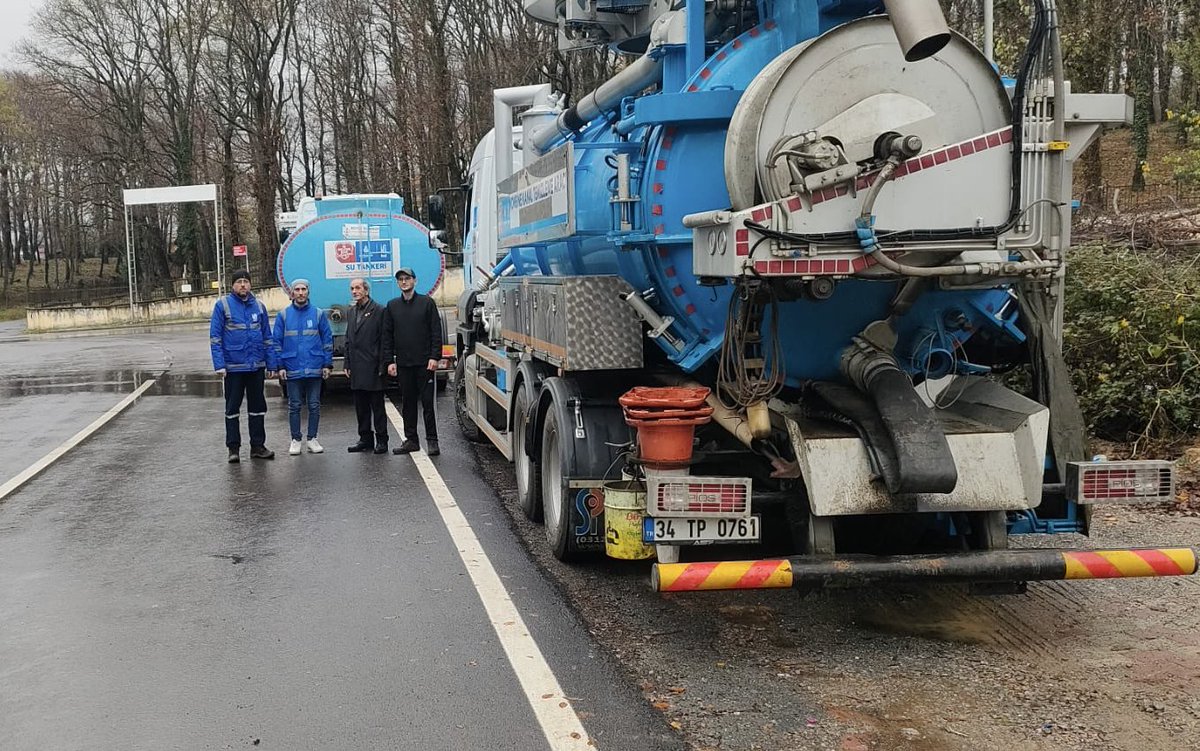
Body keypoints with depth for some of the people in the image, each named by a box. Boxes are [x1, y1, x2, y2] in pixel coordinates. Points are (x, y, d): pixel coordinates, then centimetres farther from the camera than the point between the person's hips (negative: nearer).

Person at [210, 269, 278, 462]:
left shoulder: (258, 306, 8)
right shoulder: (223, 305, -3)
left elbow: (267, 337, 11)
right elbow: (215, 337, -6)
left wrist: (271, 364, 6)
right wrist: (219, 364, -14)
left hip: (257, 366, 4)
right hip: (233, 366, -4)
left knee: (258, 407, 10)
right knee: (232, 408, 4)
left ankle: (258, 446, 18)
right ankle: (233, 448, 11)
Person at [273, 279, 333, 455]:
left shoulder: (318, 314, 4)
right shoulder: (283, 315, 4)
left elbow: (327, 340, 5)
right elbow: (277, 342, 4)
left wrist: (328, 364, 0)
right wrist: (280, 366, -3)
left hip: (315, 368, 0)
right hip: (292, 369, 0)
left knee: (314, 405, 5)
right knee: (294, 406, 5)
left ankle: (312, 438, 14)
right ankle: (296, 440, 13)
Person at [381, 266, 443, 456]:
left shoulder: (427, 303, 1)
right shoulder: (392, 305, 10)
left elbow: (436, 332, -2)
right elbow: (387, 335, 10)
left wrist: (434, 357, -10)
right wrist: (389, 361, 3)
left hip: (424, 362, -3)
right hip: (403, 363, 3)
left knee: (427, 402, -2)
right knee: (407, 403, 8)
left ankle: (432, 441, 3)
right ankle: (411, 439, 15)